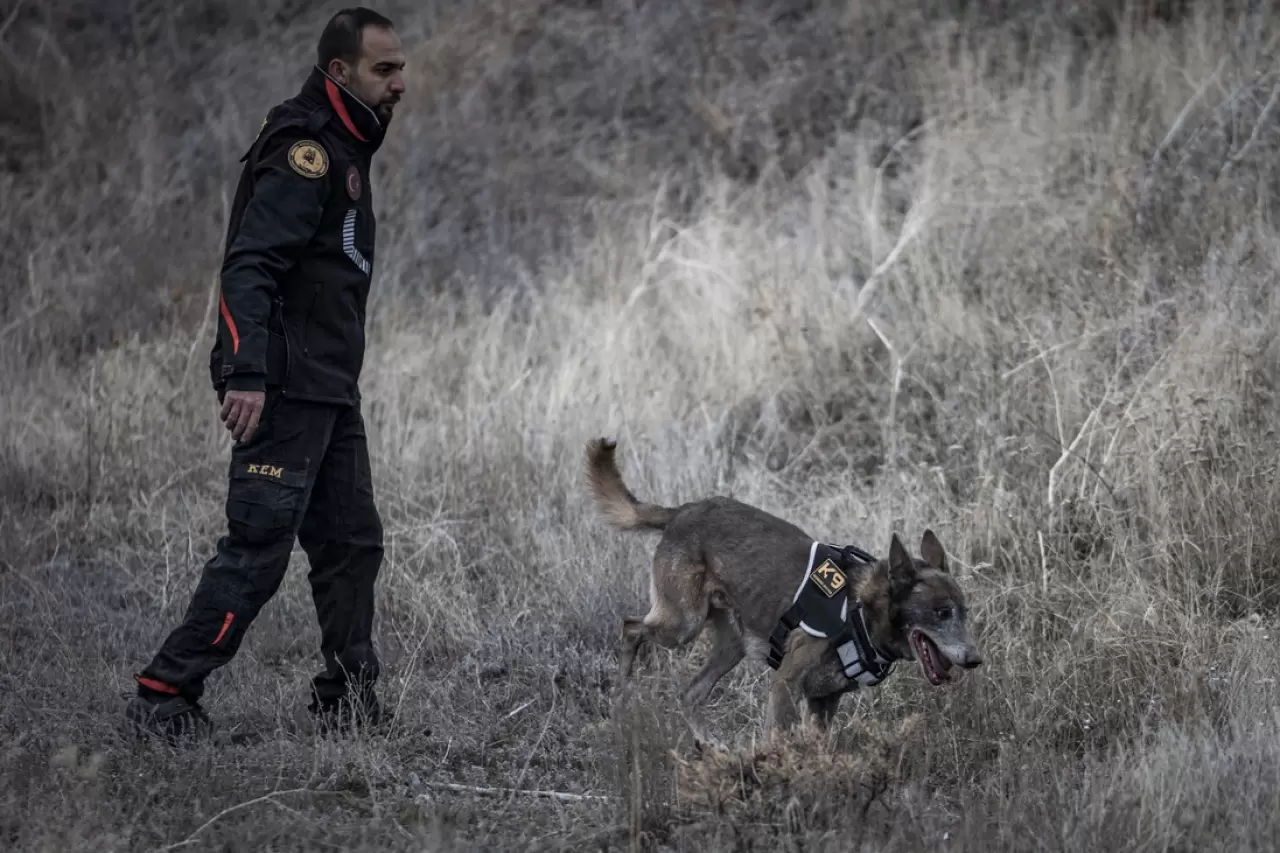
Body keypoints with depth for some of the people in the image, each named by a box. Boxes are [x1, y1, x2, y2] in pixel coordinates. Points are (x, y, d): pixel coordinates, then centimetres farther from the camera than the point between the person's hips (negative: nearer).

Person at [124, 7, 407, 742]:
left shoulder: (345, 151, 18)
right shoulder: (305, 151, -14)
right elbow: (250, 265, -22)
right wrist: (247, 374, -30)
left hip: (331, 392, 10)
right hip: (285, 389, -10)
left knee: (353, 544, 10)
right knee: (260, 545, -10)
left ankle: (348, 701, 17)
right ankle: (165, 695, -6)